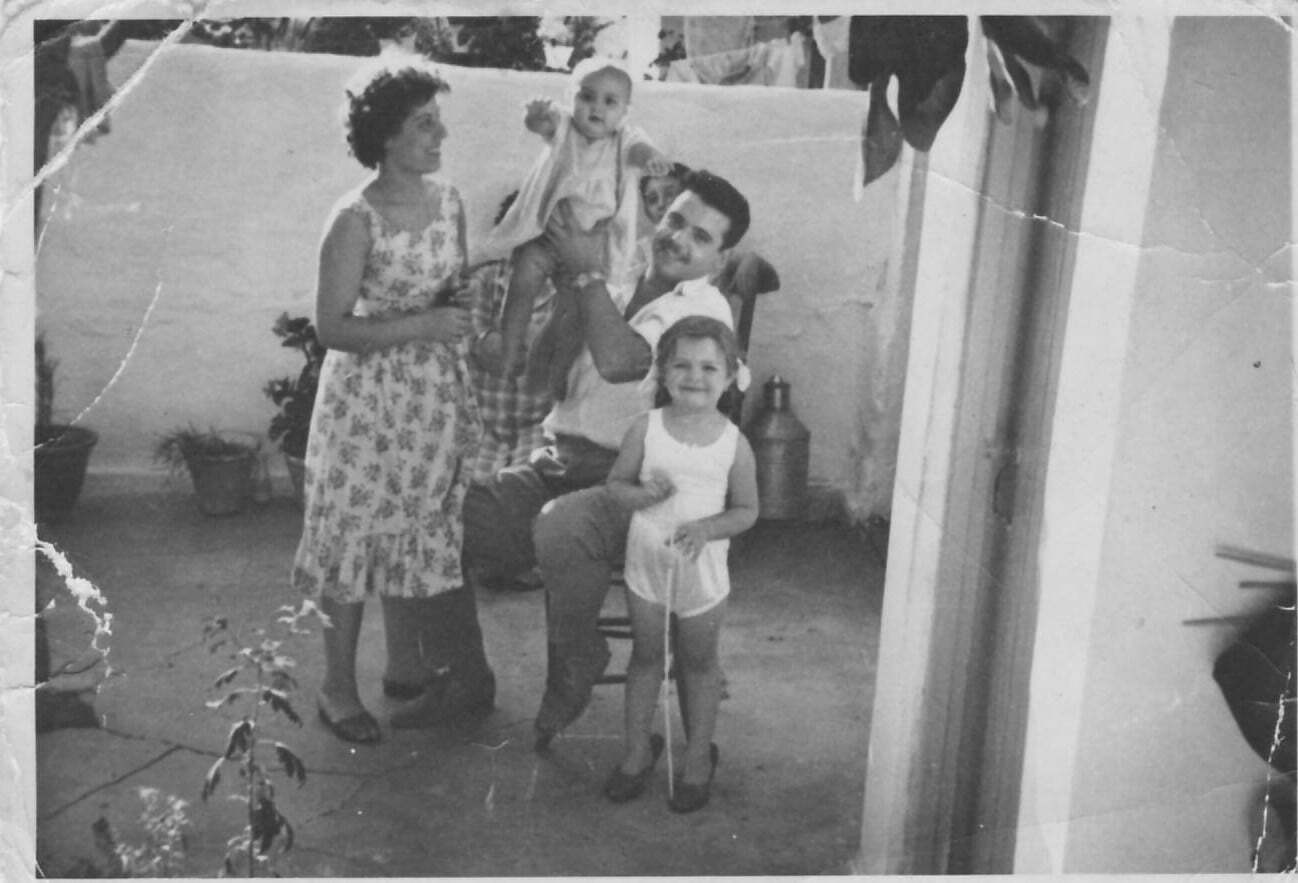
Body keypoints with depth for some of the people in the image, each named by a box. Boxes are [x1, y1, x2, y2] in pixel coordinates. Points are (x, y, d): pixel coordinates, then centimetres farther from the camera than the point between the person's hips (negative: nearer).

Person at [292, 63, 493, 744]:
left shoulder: (448, 200, 3)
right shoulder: (356, 219, -18)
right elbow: (332, 328, -19)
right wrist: (420, 325, -24)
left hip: (438, 391, 6)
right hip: (369, 392, -6)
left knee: (418, 530, 15)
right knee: (357, 531, 3)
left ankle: (407, 667, 30)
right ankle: (338, 687, 17)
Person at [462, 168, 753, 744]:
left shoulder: (705, 311, -5)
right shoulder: (617, 290, 18)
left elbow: (618, 361, -22)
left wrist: (587, 273, -11)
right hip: (559, 460, 6)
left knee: (559, 527, -38)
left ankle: (575, 663, -10)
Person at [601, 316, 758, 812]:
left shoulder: (733, 443, -9)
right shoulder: (646, 428, -7)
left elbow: (747, 510, -2)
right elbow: (615, 484, 0)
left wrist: (707, 528, -20)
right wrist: (644, 495, -21)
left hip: (702, 571, -1)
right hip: (646, 561, 1)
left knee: (699, 662, 13)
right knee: (646, 655, 15)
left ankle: (698, 756, 31)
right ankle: (638, 748, 32)